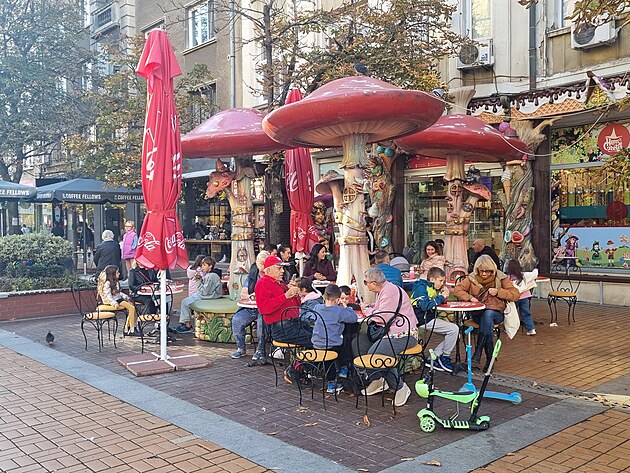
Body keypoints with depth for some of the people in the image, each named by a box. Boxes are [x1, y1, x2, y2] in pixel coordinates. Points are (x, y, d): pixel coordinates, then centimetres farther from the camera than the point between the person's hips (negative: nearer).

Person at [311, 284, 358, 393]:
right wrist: (346, 308, 5)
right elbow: (353, 318, -13)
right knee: (345, 342, 28)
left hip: (317, 345, 4)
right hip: (333, 345, -4)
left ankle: (331, 383, 29)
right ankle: (343, 369, 34)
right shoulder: (339, 311, -13)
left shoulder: (317, 307, 3)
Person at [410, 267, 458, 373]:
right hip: (423, 320, -10)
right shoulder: (421, 288, -12)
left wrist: (444, 296, -1)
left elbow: (440, 303, 19)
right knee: (454, 329, -15)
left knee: (453, 330, 8)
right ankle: (445, 357, 2)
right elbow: (426, 306, -24)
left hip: (430, 318, 10)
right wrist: (441, 297, -15)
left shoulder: (432, 288, 17)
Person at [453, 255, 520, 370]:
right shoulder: (472, 278, 5)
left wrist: (498, 292, -13)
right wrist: (470, 297, -17)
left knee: (487, 315, -37)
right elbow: (456, 289, 0)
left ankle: (477, 355, -38)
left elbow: (516, 295, 0)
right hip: (477, 314, 1)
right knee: (488, 322, -35)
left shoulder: (500, 278, 3)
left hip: (496, 313, 0)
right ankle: (490, 358, -29)